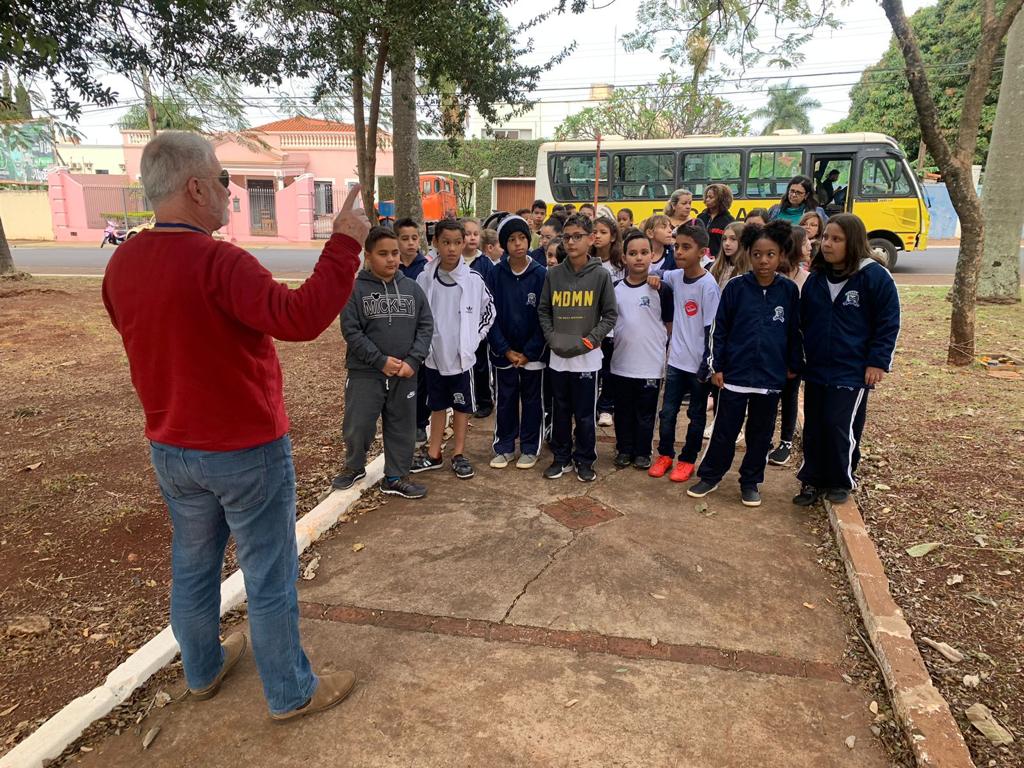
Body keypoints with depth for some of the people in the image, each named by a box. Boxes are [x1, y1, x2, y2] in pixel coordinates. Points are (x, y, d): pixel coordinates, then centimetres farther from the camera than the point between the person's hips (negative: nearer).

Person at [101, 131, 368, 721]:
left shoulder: (122, 265, 1)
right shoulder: (217, 261, -25)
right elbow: (299, 318, -38)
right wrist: (346, 244, -32)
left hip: (170, 448, 8)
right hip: (247, 451, -7)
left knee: (193, 564, 23)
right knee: (270, 578, 8)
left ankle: (203, 668, 44)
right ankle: (292, 693, 25)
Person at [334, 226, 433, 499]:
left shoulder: (412, 288, 3)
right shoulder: (356, 289, -5)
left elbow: (426, 326, 2)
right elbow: (351, 331, -9)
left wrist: (413, 360, -11)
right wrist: (381, 360, -16)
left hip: (405, 374, 3)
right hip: (365, 373, -3)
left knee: (402, 428, 10)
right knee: (358, 426, 4)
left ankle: (396, 477, 27)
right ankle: (354, 467, 32)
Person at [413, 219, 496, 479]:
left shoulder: (474, 280, -8)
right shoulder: (424, 279, -5)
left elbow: (489, 312, 3)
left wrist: (472, 341, -2)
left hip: (462, 356, -1)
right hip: (434, 355, 1)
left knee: (462, 405, 10)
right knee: (437, 406, 14)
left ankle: (459, 454, 23)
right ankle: (433, 454, 26)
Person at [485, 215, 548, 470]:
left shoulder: (541, 275, -6)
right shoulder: (495, 274, -3)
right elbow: (490, 315, -4)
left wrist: (529, 352, -12)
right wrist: (506, 350, -10)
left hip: (533, 353, -1)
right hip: (503, 351, 1)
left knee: (532, 400, 10)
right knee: (504, 400, 11)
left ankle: (529, 448, 23)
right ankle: (504, 447, 24)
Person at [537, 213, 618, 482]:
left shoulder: (601, 275, -3)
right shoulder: (553, 274, 4)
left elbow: (609, 315, -1)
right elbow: (543, 310, 9)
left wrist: (587, 341, -12)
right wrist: (553, 338, -7)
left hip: (587, 357, -2)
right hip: (558, 356, 2)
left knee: (585, 414, 6)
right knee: (561, 411, 13)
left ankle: (585, 459, 23)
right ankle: (561, 457, 27)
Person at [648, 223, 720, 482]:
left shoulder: (708, 285, -16)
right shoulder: (675, 276, 1)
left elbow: (712, 329, -14)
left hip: (699, 364, -5)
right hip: (676, 360, 5)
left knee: (696, 416, 11)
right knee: (667, 413, 10)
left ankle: (687, 460, 24)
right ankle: (664, 454, 27)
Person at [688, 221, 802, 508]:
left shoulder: (789, 290, -1)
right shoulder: (736, 287, -5)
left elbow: (794, 332, 8)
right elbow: (719, 329, -1)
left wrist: (793, 366, 12)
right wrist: (716, 366, -3)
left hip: (770, 377, 1)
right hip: (735, 373, -1)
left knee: (761, 433, 12)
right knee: (724, 431, 7)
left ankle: (750, 482, 27)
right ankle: (709, 476, 24)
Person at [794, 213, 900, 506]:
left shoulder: (875, 276, -9)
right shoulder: (816, 278, 6)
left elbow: (888, 323, -6)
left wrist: (878, 362, -10)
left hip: (853, 372, -5)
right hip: (816, 369, 5)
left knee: (840, 426, -4)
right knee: (813, 427, 9)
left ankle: (842, 481, 17)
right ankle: (812, 480, 23)